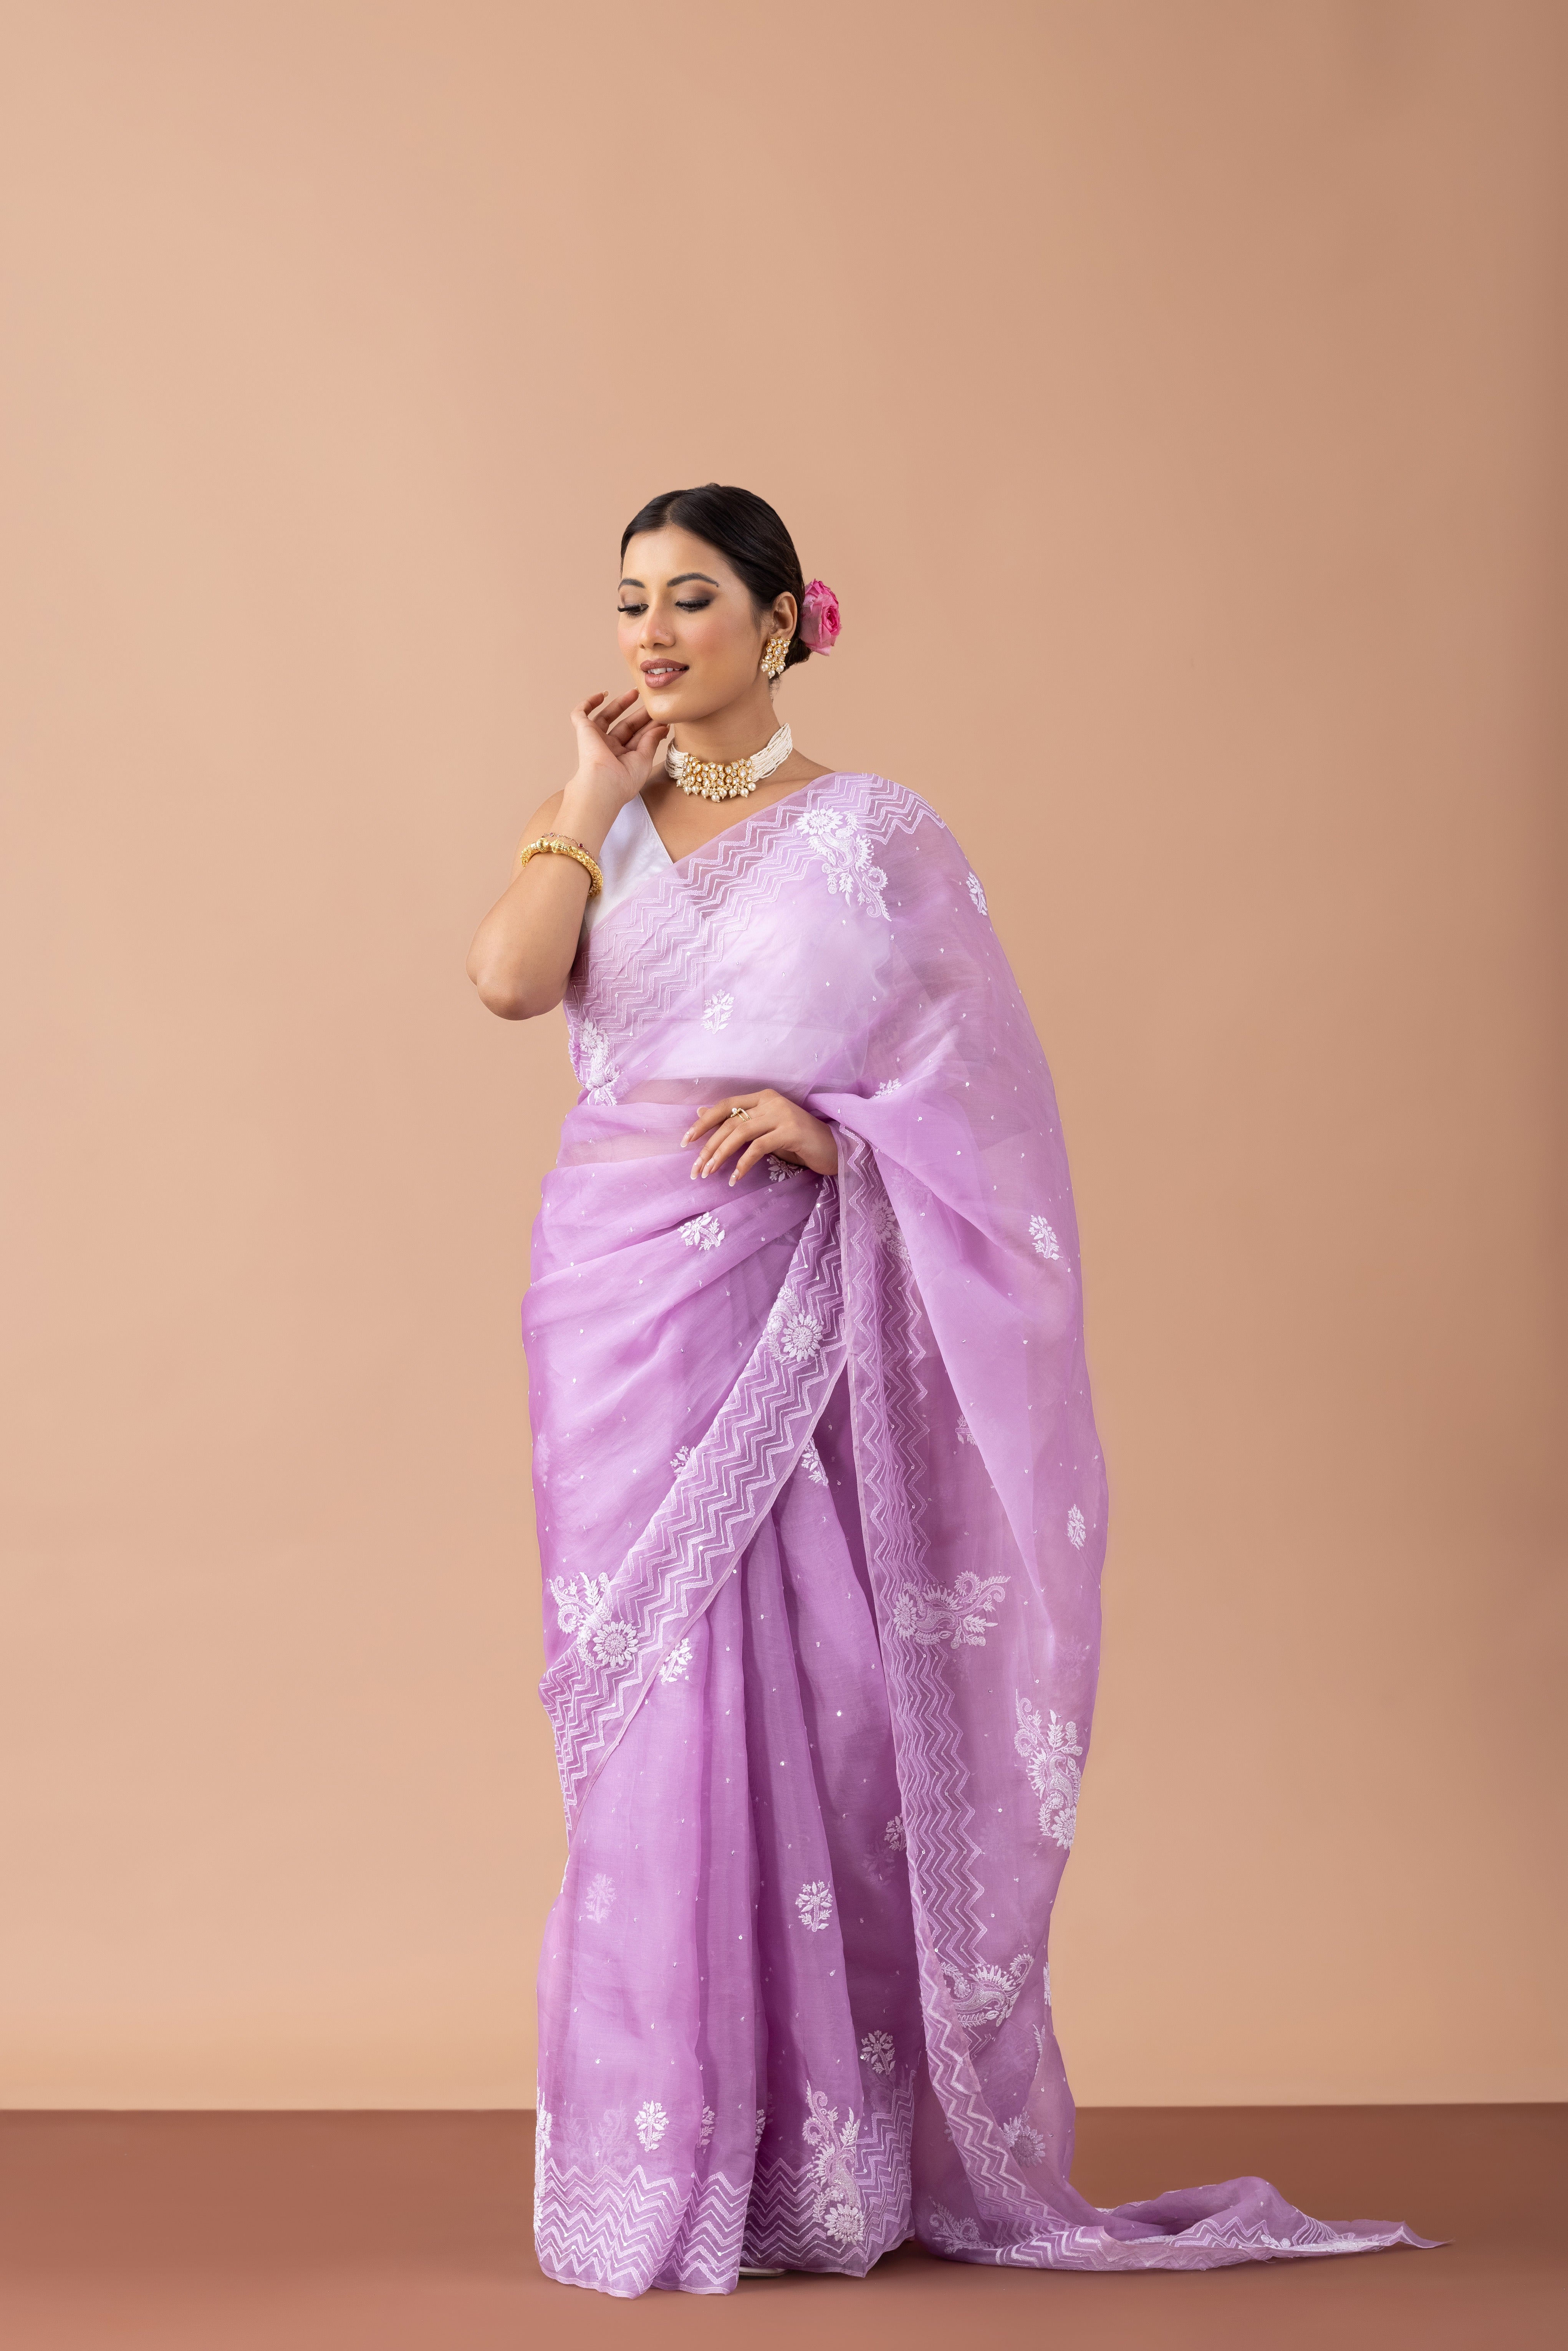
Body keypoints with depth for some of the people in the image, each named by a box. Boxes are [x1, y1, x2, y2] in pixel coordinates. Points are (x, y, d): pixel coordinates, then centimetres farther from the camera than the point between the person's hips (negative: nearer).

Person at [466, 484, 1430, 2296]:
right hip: (611, 1294, 3)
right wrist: (596, 795, -1)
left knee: (793, 1691, -4)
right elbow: (509, 977, -8)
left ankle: (820, 2155, 7)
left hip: (784, 1304, -2)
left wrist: (832, 1126, -15)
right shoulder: (590, 825, 13)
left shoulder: (872, 836, 4)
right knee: (649, 1703, 2)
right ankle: (655, 2148, 10)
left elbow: (983, 1083, 0)